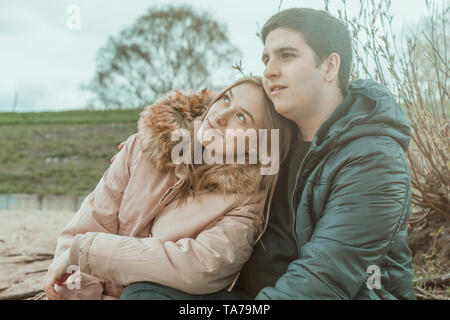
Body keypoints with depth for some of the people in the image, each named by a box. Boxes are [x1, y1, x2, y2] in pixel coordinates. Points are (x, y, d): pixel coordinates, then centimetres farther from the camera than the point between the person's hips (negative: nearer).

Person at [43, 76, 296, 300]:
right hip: (101, 293, 3)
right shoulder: (146, 144, -1)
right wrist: (85, 291, -15)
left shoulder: (245, 205, -12)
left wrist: (85, 250, -22)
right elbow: (88, 224, -1)